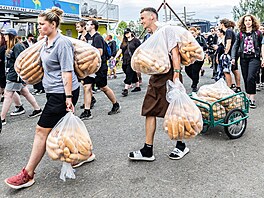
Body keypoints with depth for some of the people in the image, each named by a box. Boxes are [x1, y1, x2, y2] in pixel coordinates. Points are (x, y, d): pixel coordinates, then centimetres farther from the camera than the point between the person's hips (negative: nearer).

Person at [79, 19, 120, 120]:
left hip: (99, 67, -9)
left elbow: (99, 53, -22)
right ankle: (87, 112, 3)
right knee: (86, 87, 0)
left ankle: (116, 105, 24)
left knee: (103, 87, 3)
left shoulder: (97, 37, -14)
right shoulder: (90, 38, 16)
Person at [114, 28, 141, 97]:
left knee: (129, 74, -11)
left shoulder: (135, 40, -1)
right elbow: (120, 50, 13)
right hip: (125, 61, 6)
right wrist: (115, 57, 2)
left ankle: (126, 89, -13)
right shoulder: (124, 42, 16)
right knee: (133, 74, 13)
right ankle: (137, 87, 24)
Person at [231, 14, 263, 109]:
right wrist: (233, 57, -3)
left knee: (251, 78, -16)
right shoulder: (240, 34, 9)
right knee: (245, 79, 7)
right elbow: (235, 46, 9)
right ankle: (248, 96, 20)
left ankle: (252, 99, -11)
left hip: (254, 58, -3)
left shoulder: (258, 33, 5)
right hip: (243, 58, 3)